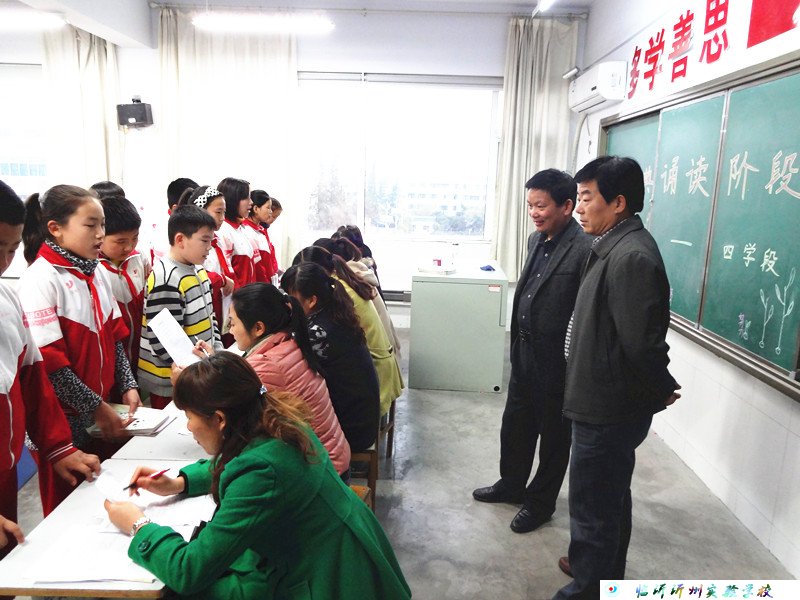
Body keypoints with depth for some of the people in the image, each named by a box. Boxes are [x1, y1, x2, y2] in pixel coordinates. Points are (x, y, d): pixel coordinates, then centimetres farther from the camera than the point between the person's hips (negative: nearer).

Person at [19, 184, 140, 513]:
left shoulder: (97, 273, 7)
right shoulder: (40, 279, -16)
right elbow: (49, 361, -19)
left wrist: (128, 386, 2)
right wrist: (96, 407, -16)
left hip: (101, 415, 6)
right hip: (64, 421, -6)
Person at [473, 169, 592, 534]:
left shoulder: (585, 250, -21)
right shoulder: (536, 240, 6)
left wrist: (574, 362, -18)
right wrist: (518, 342, 15)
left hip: (558, 360, -8)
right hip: (525, 350, 8)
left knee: (553, 434, 13)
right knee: (515, 423, 21)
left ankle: (541, 501, 33)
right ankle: (512, 484, 43)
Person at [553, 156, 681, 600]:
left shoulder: (632, 257, -25)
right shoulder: (615, 248, 8)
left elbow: (642, 343, -26)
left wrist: (662, 390, -9)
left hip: (608, 410, -10)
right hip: (604, 402, 10)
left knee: (593, 508, 6)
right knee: (611, 497, 26)